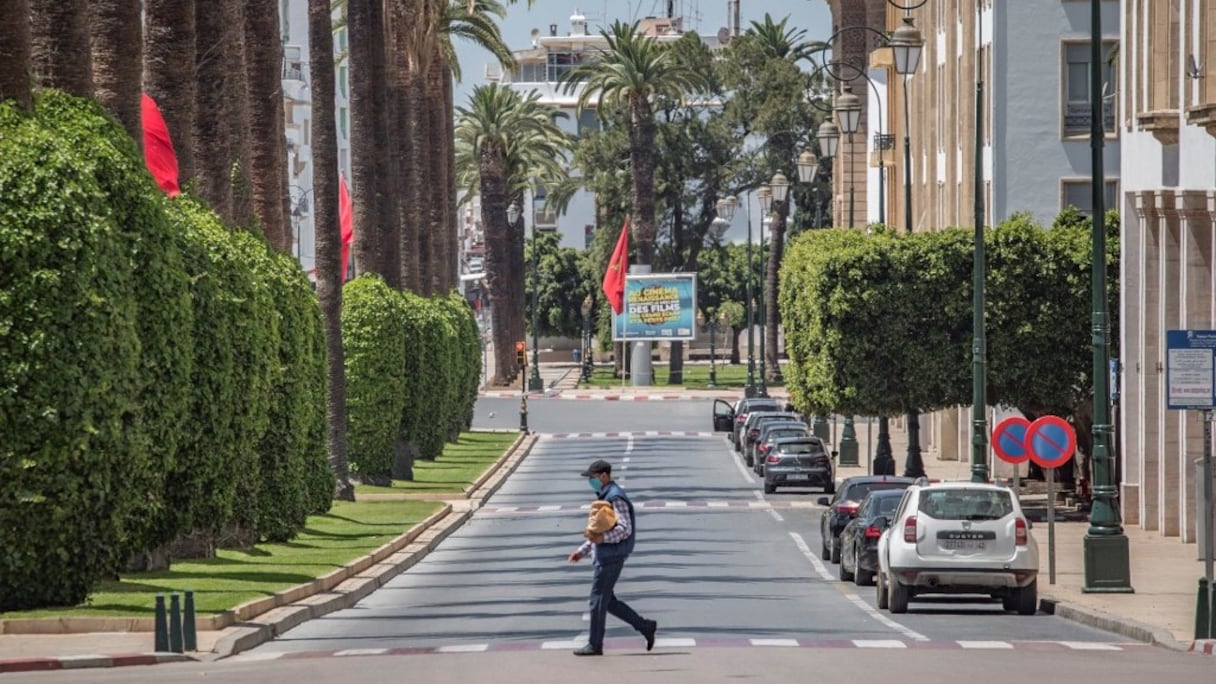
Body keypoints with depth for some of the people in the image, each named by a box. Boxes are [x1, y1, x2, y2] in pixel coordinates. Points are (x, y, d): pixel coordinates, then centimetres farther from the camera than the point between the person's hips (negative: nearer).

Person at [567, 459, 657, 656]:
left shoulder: (615, 498, -14)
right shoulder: (604, 497, 18)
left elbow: (625, 529, -23)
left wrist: (602, 538, -33)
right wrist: (583, 551, 21)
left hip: (611, 557, -10)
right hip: (603, 556, 10)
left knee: (598, 600, -4)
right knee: (608, 601, 12)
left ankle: (595, 645, 2)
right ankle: (645, 627, 16)